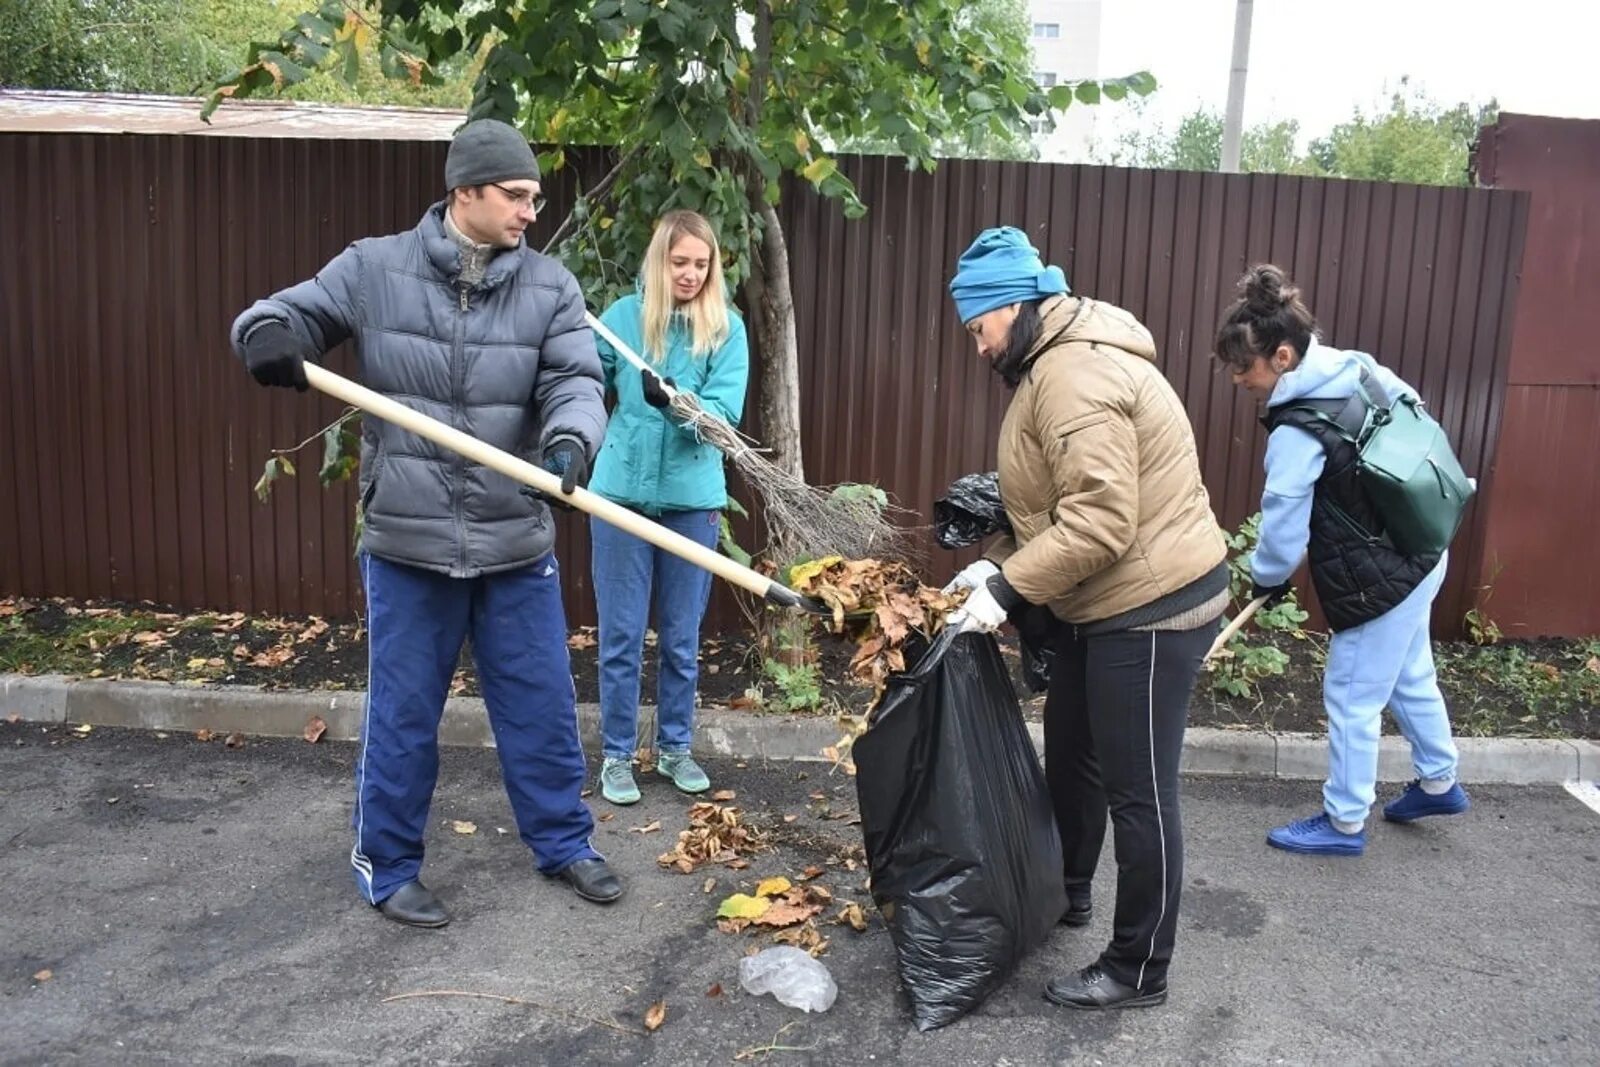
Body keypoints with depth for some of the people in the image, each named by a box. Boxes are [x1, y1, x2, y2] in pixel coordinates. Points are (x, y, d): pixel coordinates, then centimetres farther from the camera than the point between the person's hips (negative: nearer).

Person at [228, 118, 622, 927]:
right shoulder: (372, 269, -1)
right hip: (407, 543, -1)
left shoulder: (549, 287, 1)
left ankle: (563, 844, 33)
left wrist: (569, 438, -32)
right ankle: (387, 866, 29)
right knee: (401, 714, 10)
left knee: (542, 705, 13)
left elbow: (575, 380, -9)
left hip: (517, 543, 2)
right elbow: (287, 313, 5)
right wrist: (268, 334, -20)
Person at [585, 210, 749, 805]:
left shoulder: (726, 328, -2)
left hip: (693, 497, 0)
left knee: (681, 636, 12)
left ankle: (674, 747, 28)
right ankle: (616, 754, 19)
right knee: (621, 634, 5)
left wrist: (678, 403, -31)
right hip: (622, 491, 0)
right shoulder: (623, 316, 0)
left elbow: (725, 410, -13)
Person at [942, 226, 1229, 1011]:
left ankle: (1139, 971, 17)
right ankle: (1066, 893, 45)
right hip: (1103, 604, 11)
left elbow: (1100, 521, -29)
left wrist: (1009, 588, -23)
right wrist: (996, 563, 5)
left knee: (1137, 791, 1)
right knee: (1071, 757, 23)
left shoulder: (1075, 375, -23)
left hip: (1152, 607, -11)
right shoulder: (1057, 363, 12)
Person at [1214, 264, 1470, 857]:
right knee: (1410, 676, 26)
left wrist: (1266, 579, 0)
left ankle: (1345, 823, 20)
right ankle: (1438, 782, 46)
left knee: (1351, 698, 5)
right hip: (1421, 553, 9)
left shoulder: (1296, 431, -27)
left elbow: (1283, 532, -21)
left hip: (1378, 579, -9)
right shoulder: (1357, 367, -4)